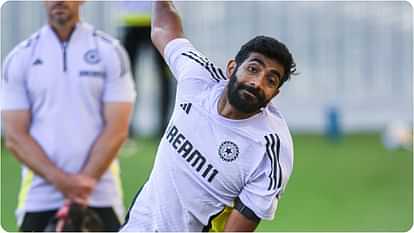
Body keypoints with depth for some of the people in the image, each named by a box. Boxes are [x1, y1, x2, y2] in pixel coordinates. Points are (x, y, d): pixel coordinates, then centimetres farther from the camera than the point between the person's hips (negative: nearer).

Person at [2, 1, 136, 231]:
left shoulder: (110, 51, 3)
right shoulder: (20, 58, 6)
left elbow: (117, 130, -3)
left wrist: (83, 182, -13)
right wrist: (60, 179, -13)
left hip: (100, 196, -1)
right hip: (39, 198, 1)